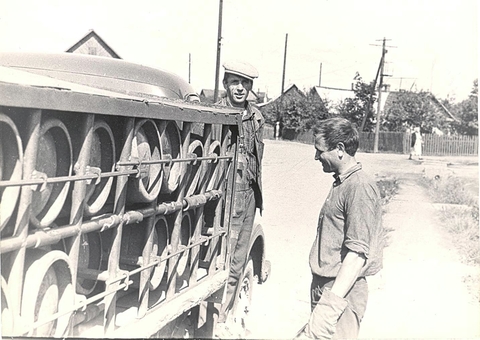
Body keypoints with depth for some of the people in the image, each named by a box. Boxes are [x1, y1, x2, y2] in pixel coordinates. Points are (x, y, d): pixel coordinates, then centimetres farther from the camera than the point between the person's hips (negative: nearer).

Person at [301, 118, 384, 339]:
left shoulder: (360, 187, -17)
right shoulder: (341, 183, 13)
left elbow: (357, 253, -22)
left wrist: (331, 304, -26)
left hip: (342, 291, -9)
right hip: (324, 286, 9)